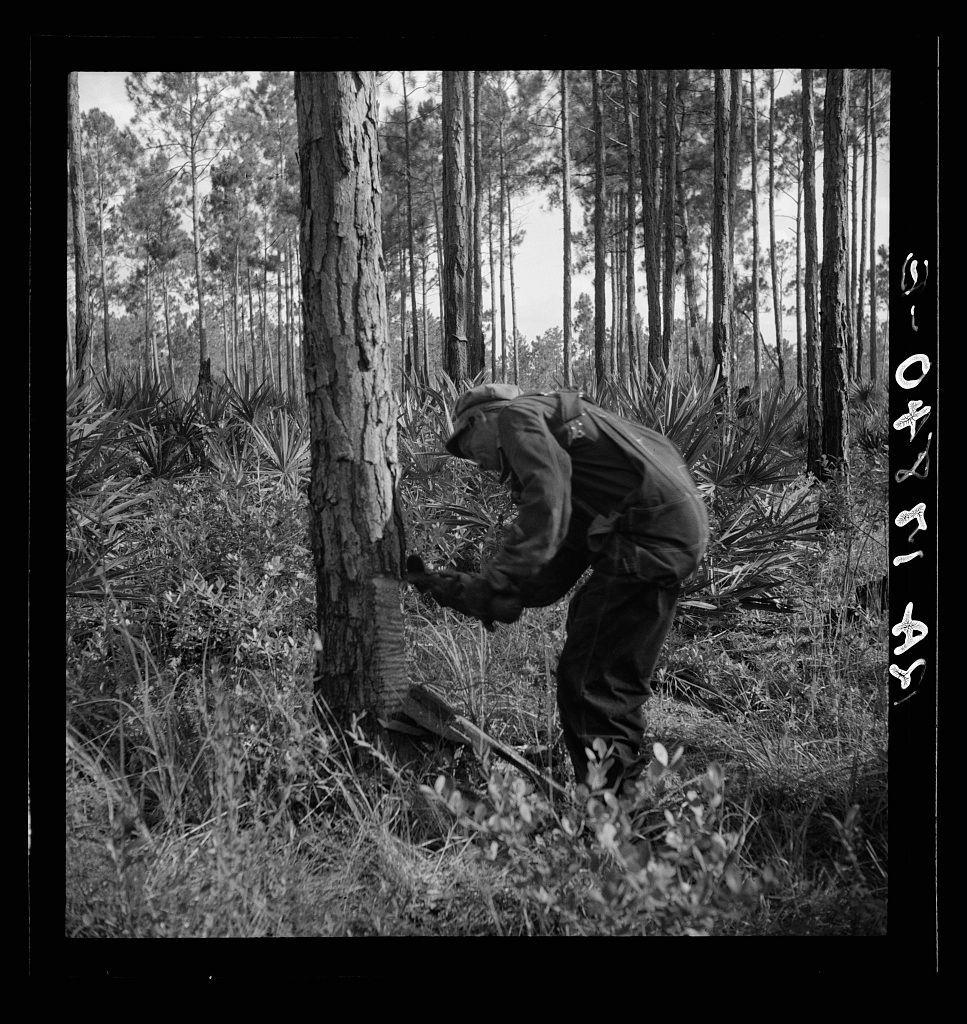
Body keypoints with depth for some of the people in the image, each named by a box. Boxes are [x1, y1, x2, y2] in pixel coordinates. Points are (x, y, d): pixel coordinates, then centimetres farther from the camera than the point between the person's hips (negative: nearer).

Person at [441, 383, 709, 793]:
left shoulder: (517, 415, 4)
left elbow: (547, 501, -18)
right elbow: (558, 569, 21)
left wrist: (493, 580, -19)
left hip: (651, 529, -10)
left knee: (587, 680, -7)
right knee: (617, 680, 17)